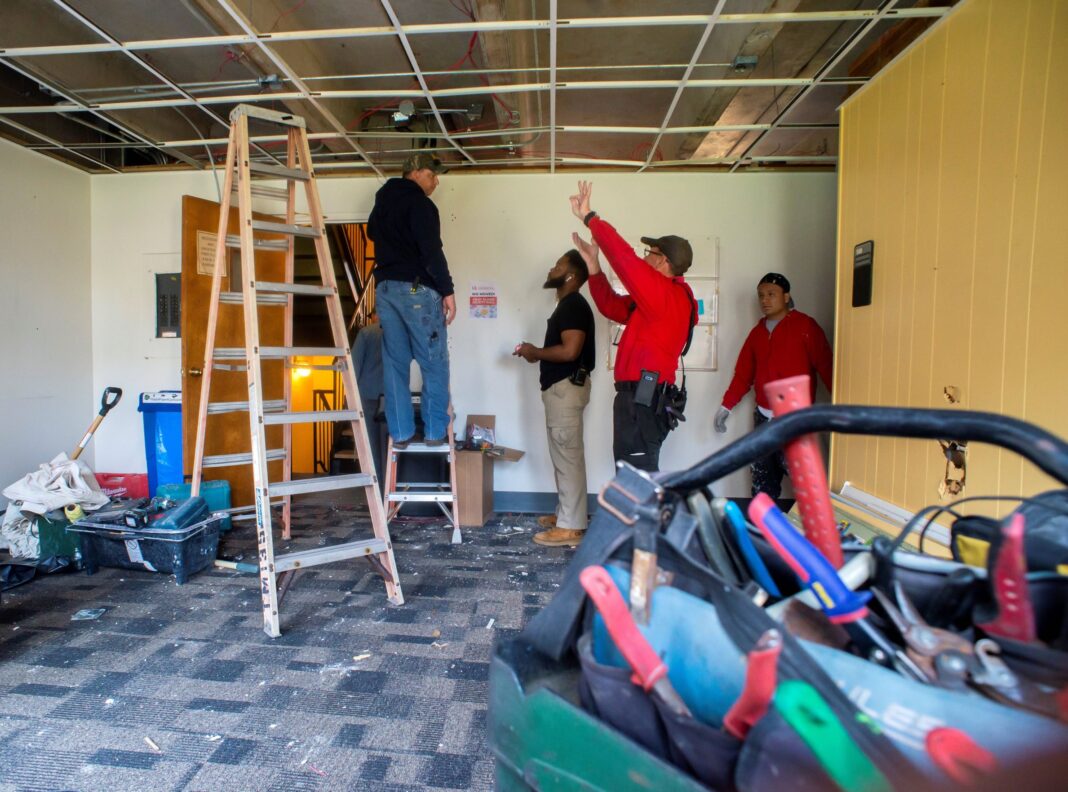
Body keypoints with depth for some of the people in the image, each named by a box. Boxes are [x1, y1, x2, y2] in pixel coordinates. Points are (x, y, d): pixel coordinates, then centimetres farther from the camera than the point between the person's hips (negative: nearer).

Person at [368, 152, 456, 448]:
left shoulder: (382, 202, 18)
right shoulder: (419, 203, -7)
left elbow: (372, 232, 38)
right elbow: (432, 251, -16)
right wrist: (447, 290, -14)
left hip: (385, 288, 8)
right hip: (417, 289, -7)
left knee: (395, 363, 7)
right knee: (434, 363, 0)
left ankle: (400, 433, 8)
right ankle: (435, 432, 2)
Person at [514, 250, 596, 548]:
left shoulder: (573, 305, -14)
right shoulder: (567, 305, 18)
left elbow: (570, 350, -25)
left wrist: (535, 352, -11)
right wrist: (537, 354, 11)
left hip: (566, 387, -11)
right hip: (560, 387, 11)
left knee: (568, 457, -7)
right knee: (564, 456, 15)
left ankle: (571, 527, -1)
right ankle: (565, 514, 25)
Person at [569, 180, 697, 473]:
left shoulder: (670, 294, -11)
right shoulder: (654, 301, 18)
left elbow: (625, 259, -17)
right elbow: (611, 305, 22)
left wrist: (589, 217, -9)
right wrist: (592, 263, 14)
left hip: (642, 400, -11)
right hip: (640, 398, 11)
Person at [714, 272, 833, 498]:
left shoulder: (806, 326, -3)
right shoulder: (757, 332, 14)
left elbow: (825, 365, -9)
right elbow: (743, 373, 15)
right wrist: (726, 406, 12)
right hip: (763, 417, 6)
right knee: (762, 479, 9)